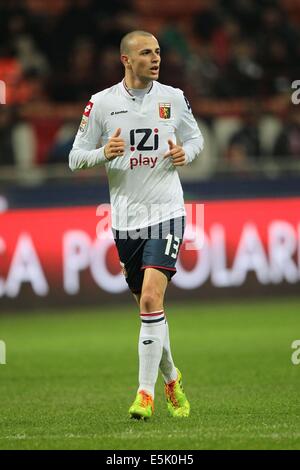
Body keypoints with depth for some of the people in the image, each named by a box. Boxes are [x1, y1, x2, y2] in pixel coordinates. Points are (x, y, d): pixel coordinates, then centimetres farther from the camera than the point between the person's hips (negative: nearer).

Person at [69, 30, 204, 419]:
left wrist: (185, 153, -4)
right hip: (125, 219, 2)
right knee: (148, 306, 10)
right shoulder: (102, 103, 1)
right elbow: (75, 158, 4)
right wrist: (104, 153, -16)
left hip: (166, 212, -2)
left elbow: (195, 138, 19)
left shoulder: (173, 97, 3)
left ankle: (146, 394, -15)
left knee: (151, 300, -17)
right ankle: (171, 378, 32)